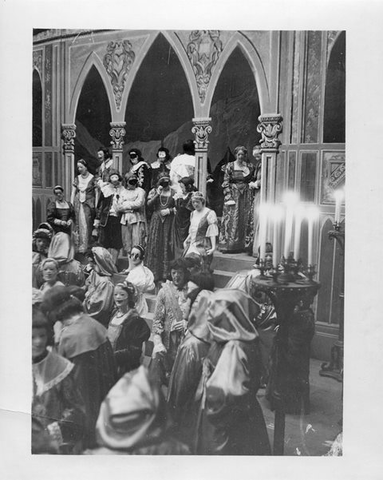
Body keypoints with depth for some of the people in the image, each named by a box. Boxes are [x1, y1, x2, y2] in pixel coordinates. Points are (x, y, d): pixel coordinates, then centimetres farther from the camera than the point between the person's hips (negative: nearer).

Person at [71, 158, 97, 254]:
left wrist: (96, 206, -8)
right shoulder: (77, 178, 11)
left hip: (89, 205, -4)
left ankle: (85, 247, 1)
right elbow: (73, 193, 13)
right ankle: (77, 246, 7)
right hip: (78, 204, 4)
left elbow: (96, 193, -2)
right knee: (78, 225, 1)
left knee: (87, 225, -5)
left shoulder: (92, 178, -2)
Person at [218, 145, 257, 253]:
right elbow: (226, 182, -3)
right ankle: (229, 244, 2)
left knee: (246, 219, 1)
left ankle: (243, 244, 8)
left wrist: (253, 184, -10)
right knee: (232, 220, -4)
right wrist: (229, 196, -12)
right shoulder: (230, 166, 1)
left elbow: (253, 180, 13)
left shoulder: (250, 166, 9)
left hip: (246, 196, 3)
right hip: (233, 195, -3)